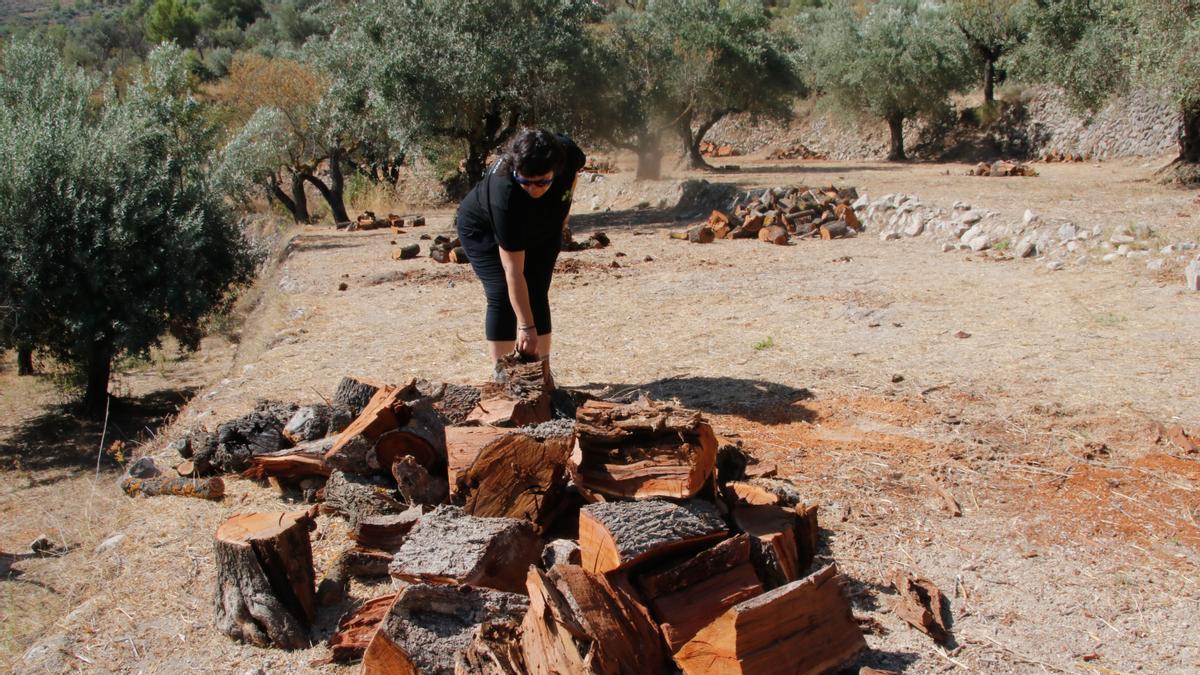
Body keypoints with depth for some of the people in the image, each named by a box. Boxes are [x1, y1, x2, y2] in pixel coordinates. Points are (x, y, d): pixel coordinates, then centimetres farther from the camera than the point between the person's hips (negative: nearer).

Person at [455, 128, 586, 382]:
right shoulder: (505, 194, -44)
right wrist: (525, 326, -40)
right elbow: (513, 271, -40)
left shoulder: (567, 153, -34)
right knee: (502, 295, -16)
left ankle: (544, 374, 2)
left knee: (536, 294, -2)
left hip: (543, 228, 4)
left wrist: (563, 210, 1)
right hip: (483, 229, -4)